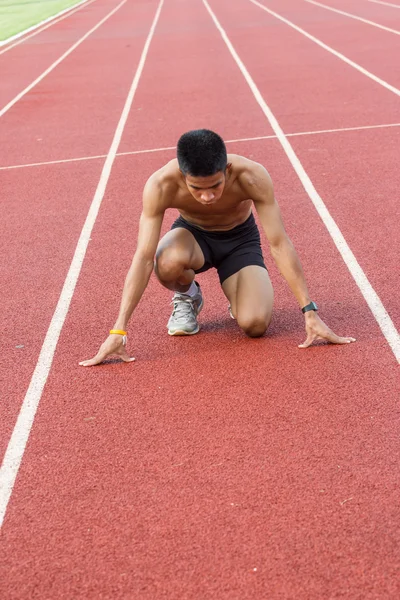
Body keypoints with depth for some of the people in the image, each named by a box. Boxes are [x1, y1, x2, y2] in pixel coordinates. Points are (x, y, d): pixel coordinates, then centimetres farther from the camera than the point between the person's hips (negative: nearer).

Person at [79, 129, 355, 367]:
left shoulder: (252, 176, -34)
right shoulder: (161, 185, -33)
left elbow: (279, 244, -28)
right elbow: (143, 258, -32)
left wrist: (310, 312, -29)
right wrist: (119, 330, -35)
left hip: (240, 239, 0)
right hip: (192, 233, 1)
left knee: (255, 324, -25)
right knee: (168, 263, -38)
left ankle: (239, 299, 12)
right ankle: (187, 297, -1)